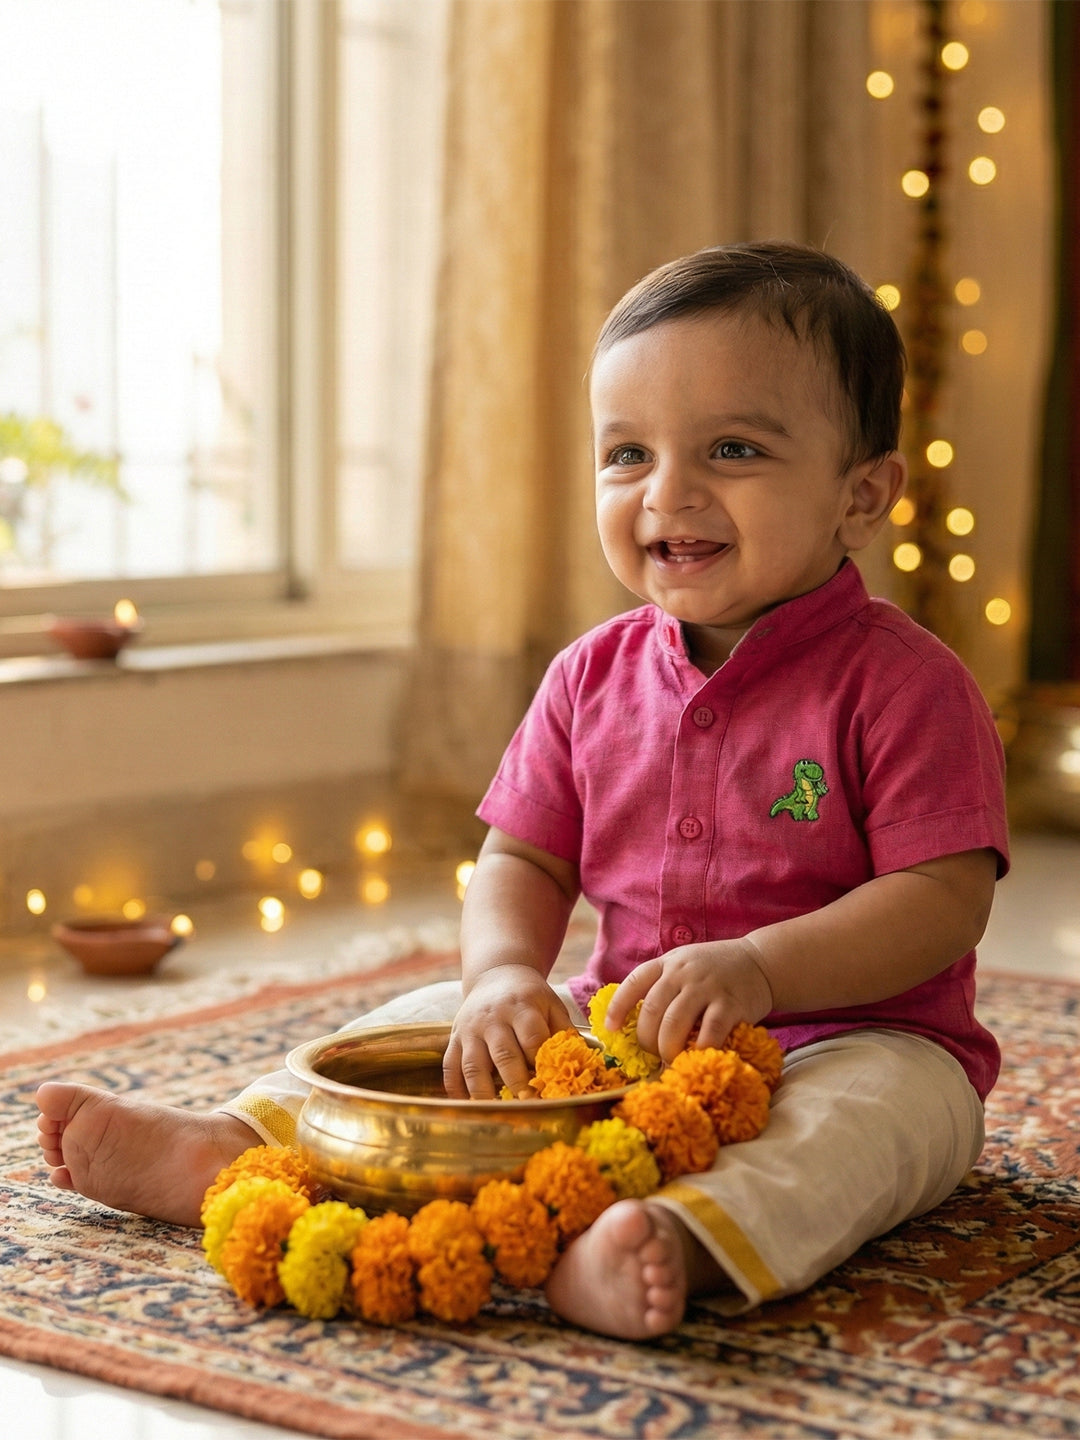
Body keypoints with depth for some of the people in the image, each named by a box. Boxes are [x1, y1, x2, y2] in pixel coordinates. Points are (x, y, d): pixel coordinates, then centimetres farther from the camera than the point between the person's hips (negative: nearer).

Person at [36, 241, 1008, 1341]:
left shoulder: (902, 682, -12)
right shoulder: (593, 676, 5)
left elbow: (946, 900, -18)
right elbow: (523, 860, 6)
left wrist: (757, 970, -31)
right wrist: (506, 973, -17)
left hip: (848, 1032, -5)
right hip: (622, 1026, 6)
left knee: (878, 1103, -37)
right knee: (432, 1022, -2)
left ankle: (692, 1237, -61)